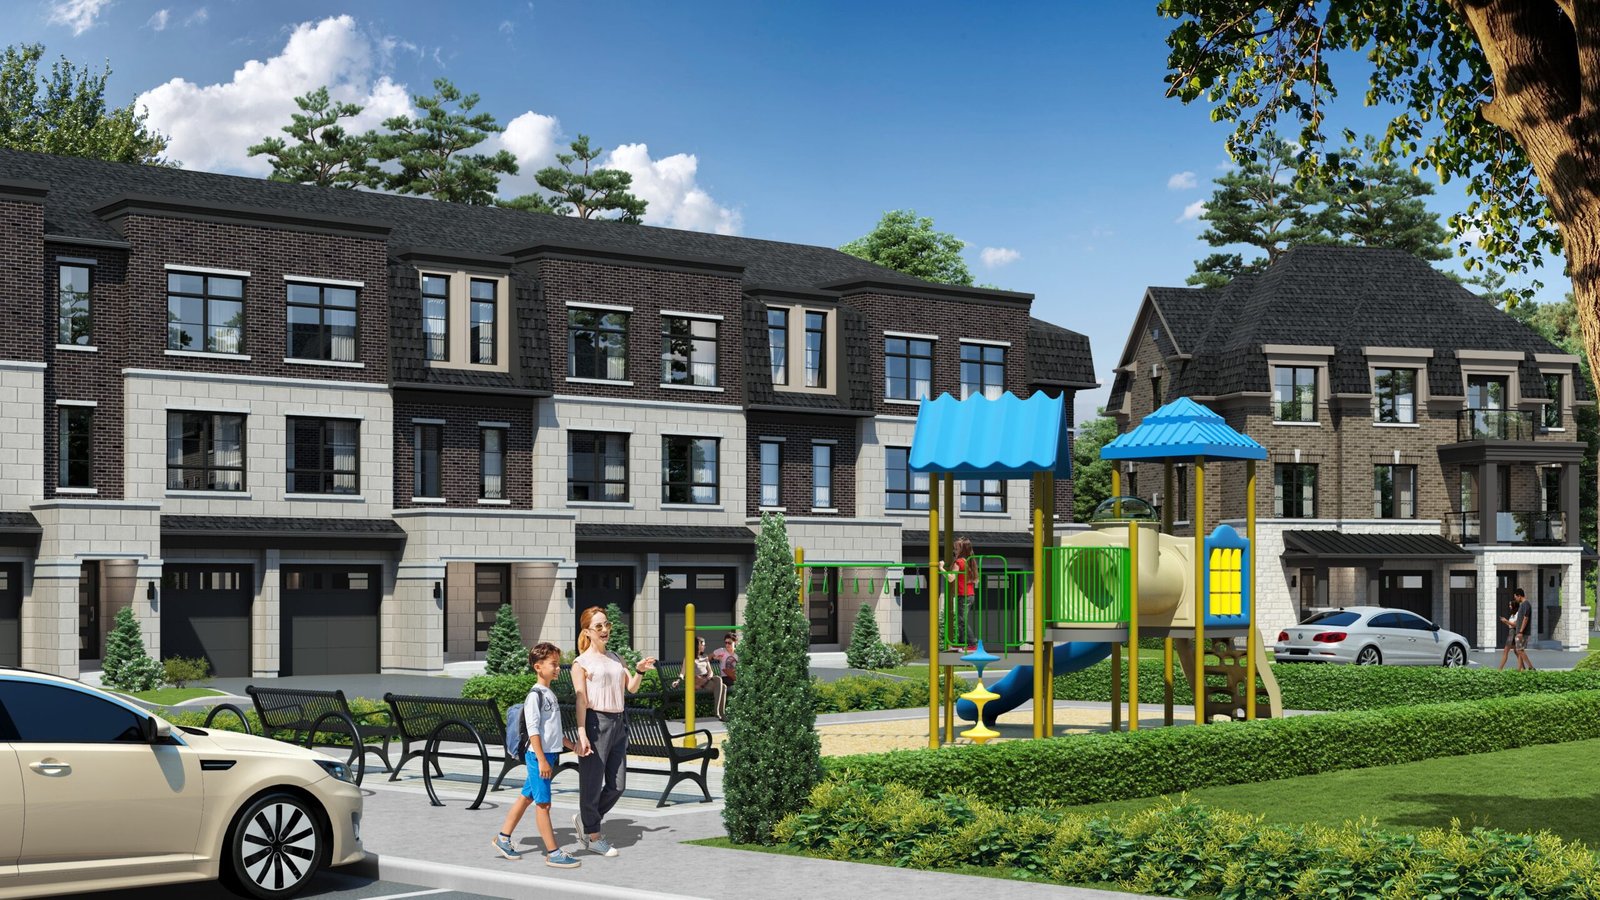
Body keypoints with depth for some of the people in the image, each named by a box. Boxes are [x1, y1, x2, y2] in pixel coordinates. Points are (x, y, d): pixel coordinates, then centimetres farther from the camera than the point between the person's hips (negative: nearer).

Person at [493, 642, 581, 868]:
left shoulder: (550, 694, 14)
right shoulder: (535, 695, -15)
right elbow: (533, 730, -19)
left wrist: (571, 745, 25)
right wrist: (542, 760, -22)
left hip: (548, 755, 9)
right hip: (539, 756, -9)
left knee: (526, 796, 15)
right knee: (544, 803, -4)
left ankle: (503, 838, 25)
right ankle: (553, 853, -2)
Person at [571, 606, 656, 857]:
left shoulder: (615, 658, 16)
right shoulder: (581, 662, -3)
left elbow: (631, 688, 14)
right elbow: (581, 699, -10)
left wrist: (640, 671, -5)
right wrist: (582, 734, -17)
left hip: (619, 723, 7)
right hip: (596, 722, -7)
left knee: (617, 785, 8)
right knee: (592, 782, 1)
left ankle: (585, 819, 28)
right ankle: (593, 836, 15)